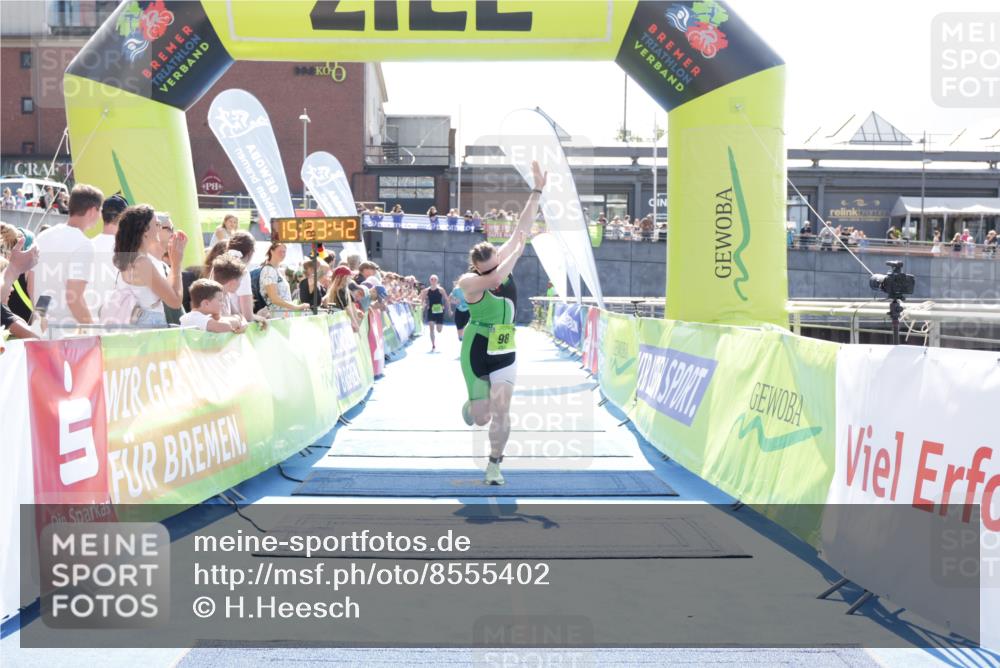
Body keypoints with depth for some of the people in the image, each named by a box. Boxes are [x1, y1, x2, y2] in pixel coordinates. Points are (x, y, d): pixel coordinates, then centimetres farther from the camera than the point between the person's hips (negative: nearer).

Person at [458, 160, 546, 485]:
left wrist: (537, 190, -9)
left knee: (500, 410, -10)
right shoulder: (468, 281, -21)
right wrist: (518, 251, -31)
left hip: (505, 354, 3)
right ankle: (469, 406, 44)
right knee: (480, 417, 6)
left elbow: (522, 227, -6)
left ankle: (495, 464, 7)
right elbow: (495, 279, -41)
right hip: (476, 354, -3)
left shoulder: (502, 260, -6)